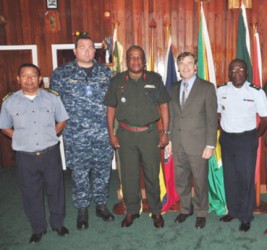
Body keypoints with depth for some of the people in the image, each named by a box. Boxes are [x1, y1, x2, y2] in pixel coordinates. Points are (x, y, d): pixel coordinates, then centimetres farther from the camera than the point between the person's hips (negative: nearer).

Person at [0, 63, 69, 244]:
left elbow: (62, 120, 9)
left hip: (50, 153, 0)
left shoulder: (52, 97, -3)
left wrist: (50, 136, 0)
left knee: (55, 189, 12)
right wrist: (21, 139, -1)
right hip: (25, 156, 0)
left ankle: (58, 223, 34)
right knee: (31, 193, 12)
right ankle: (38, 228, 32)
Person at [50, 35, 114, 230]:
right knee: (80, 173, 8)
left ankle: (101, 205, 31)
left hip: (104, 133, 2)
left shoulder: (106, 72, 7)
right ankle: (82, 210, 26)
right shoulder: (61, 73, 1)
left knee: (102, 171, 11)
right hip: (76, 135, -2)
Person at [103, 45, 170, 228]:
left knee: (152, 175, 6)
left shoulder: (155, 79, 2)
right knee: (129, 175, 8)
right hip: (126, 134, 1)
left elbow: (164, 106, 3)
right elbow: (111, 108, 7)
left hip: (149, 133, -1)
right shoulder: (117, 81, 4)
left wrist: (165, 132, -1)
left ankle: (156, 211, 25)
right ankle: (131, 211, 27)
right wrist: (111, 134, 3)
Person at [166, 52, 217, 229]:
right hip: (178, 144, 4)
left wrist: (210, 145, -11)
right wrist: (169, 140, 8)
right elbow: (172, 116, 11)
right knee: (181, 181, 14)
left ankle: (201, 213, 29)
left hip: (198, 145, -4)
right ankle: (185, 209, 35)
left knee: (200, 181, 9)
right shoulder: (174, 88, 10)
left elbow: (212, 118, -7)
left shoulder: (207, 87, -5)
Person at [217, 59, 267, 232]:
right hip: (227, 139, 4)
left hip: (246, 140, -3)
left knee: (246, 178, 2)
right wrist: (223, 131, 5)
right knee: (230, 177, 14)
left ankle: (246, 217, 19)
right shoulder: (221, 91, 0)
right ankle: (233, 211, 31)